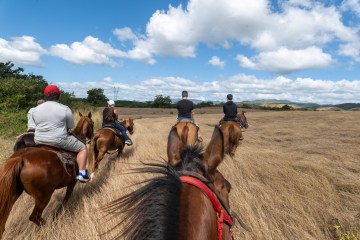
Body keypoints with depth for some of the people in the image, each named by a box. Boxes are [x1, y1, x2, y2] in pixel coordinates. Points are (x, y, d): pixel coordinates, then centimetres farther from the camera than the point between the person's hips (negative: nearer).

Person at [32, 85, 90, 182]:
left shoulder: (36, 109, 2)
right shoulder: (65, 109, -11)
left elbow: (37, 125, 13)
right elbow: (70, 126, -2)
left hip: (39, 141, 6)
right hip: (59, 141, -6)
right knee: (83, 148, 10)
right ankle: (82, 173, 2)